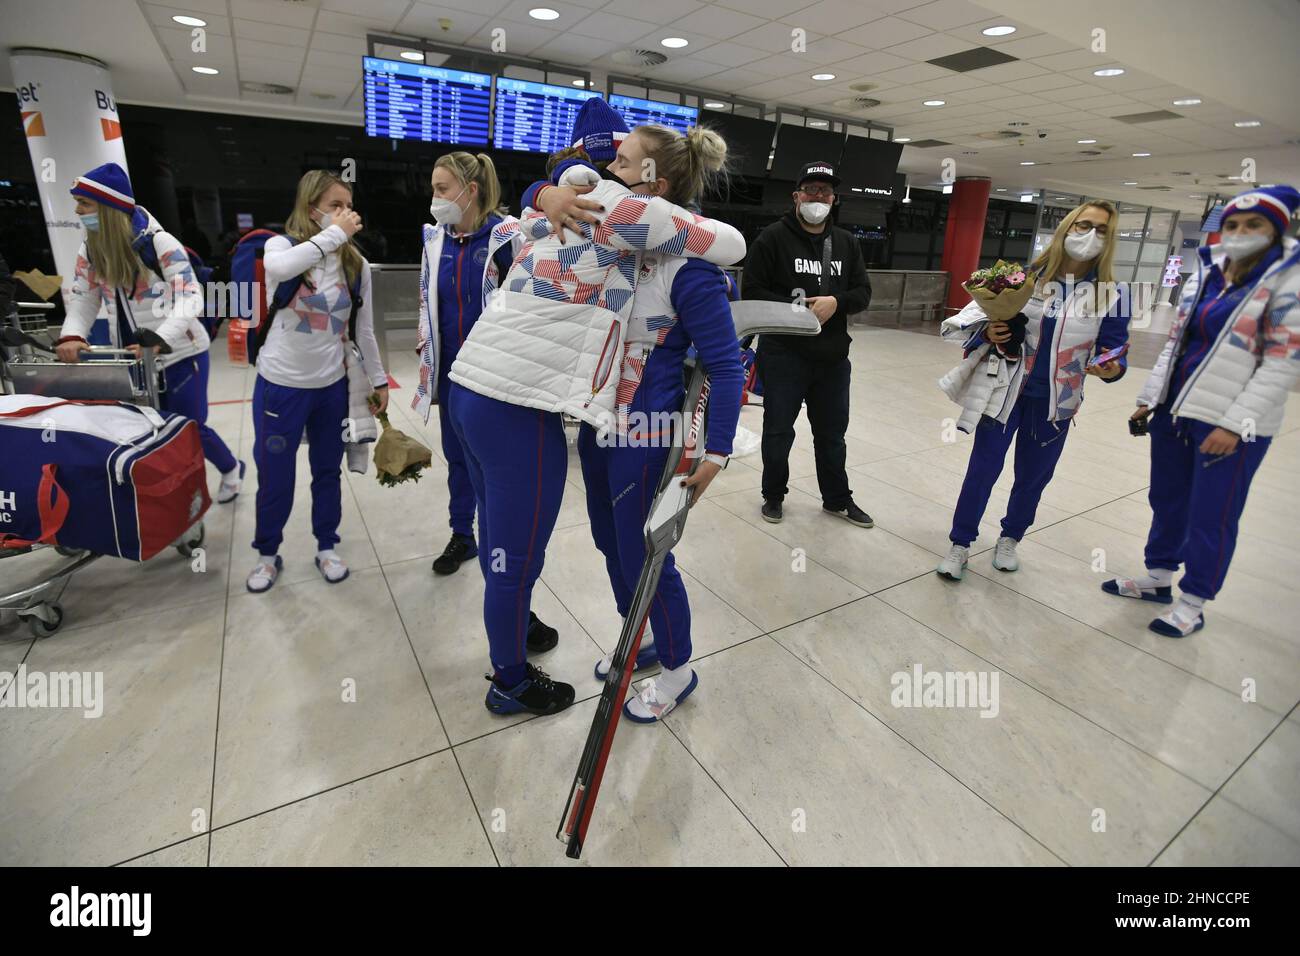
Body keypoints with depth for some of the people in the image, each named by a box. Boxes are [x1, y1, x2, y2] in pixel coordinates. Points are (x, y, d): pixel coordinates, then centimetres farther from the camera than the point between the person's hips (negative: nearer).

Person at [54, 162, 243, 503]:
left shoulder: (159, 243, -16)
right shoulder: (90, 248, 3)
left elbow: (190, 299, -23)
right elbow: (82, 297, 4)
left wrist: (158, 339, -36)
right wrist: (71, 335, -16)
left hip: (180, 354, -6)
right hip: (134, 357, 6)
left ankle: (231, 469, 28)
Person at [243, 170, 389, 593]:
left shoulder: (356, 265, 1)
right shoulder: (282, 245, -7)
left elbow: (364, 330, 8)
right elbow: (278, 267, -34)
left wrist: (378, 379, 8)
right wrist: (334, 234, -28)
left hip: (332, 386, 2)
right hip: (280, 385, -2)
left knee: (327, 471, 13)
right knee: (274, 476, 8)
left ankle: (326, 547, 31)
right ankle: (268, 553, 29)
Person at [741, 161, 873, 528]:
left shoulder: (846, 242, 11)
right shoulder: (773, 237, -4)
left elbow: (862, 292, 9)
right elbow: (752, 291, -9)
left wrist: (836, 301, -13)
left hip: (833, 357, 5)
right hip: (783, 354, -4)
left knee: (832, 432, 16)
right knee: (779, 431, 7)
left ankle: (837, 499, 32)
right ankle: (774, 495, 28)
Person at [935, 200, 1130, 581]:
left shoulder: (1110, 295, -4)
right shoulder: (1027, 277, -5)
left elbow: (1113, 347, 0)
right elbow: (986, 319, 3)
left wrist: (1112, 368, -22)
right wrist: (991, 334, -20)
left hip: (1054, 403, 2)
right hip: (1005, 391, -1)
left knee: (1033, 476, 13)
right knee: (983, 469, 1)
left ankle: (1009, 538, 35)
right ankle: (960, 544, 15)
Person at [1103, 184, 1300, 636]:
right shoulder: (1205, 274, 10)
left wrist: (1235, 424, -19)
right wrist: (1149, 398, 11)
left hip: (1230, 424, -6)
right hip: (1174, 412, 6)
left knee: (1211, 517, 3)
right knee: (1166, 500, 16)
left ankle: (1192, 604, 18)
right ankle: (1158, 578, 33)